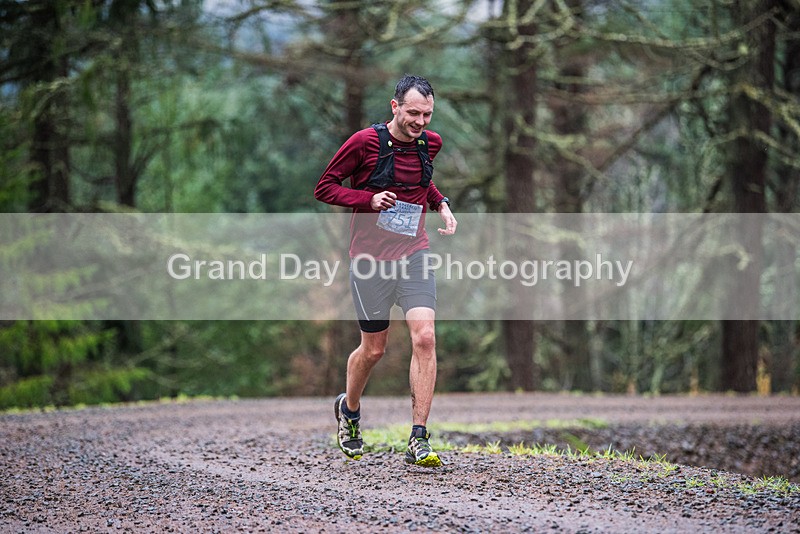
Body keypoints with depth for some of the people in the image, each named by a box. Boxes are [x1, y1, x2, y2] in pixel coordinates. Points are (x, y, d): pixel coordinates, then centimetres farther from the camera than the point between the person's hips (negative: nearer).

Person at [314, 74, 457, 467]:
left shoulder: (430, 143, 5)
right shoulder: (364, 142, -11)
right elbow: (324, 188, -5)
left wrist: (441, 205, 8)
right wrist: (369, 199, -20)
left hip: (414, 255, 3)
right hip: (371, 259, -3)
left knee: (424, 338, -14)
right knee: (373, 349, 7)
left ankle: (419, 441, -11)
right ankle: (349, 409, 39)